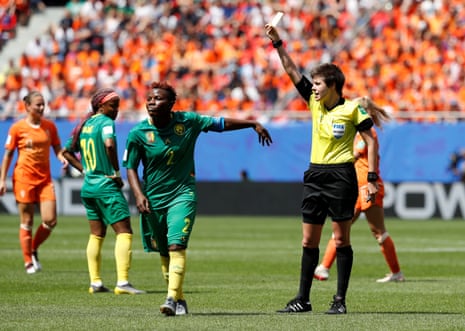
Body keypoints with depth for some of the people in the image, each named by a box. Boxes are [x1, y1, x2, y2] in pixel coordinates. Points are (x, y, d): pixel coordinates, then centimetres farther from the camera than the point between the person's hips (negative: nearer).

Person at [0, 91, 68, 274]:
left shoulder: (50, 126, 6)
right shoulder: (17, 128, -3)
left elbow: (57, 148, 12)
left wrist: (62, 157, -11)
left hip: (45, 178, 3)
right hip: (24, 177, -3)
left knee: (50, 221, -6)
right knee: (27, 222, 0)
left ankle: (33, 250, 19)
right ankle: (28, 262, 9)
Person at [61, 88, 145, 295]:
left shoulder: (85, 124, 13)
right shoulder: (105, 122, -11)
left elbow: (67, 151, 19)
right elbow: (109, 144, -30)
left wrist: (85, 170, 14)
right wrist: (117, 172, -18)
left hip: (88, 187, 8)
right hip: (106, 186, -8)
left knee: (96, 234, 15)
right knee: (124, 232, -7)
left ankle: (95, 282, 13)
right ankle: (122, 282, -17)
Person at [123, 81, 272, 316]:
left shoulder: (188, 122, -7)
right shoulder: (138, 134, -8)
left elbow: (221, 124, 5)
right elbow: (131, 168, -1)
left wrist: (254, 124, 8)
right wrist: (139, 195, -15)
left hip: (183, 194, -2)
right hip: (153, 199, 2)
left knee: (176, 246, -19)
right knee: (164, 253, 9)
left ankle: (172, 299, -25)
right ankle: (179, 300, 24)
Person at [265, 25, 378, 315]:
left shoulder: (352, 108, -7)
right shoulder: (315, 102, 8)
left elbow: (371, 141, -6)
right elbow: (291, 70, 10)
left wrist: (372, 178, -12)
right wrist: (277, 42, 2)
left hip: (341, 176, -6)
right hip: (315, 176, 6)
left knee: (341, 240, -2)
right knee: (309, 241, 6)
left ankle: (340, 300, 2)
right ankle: (303, 299, 10)